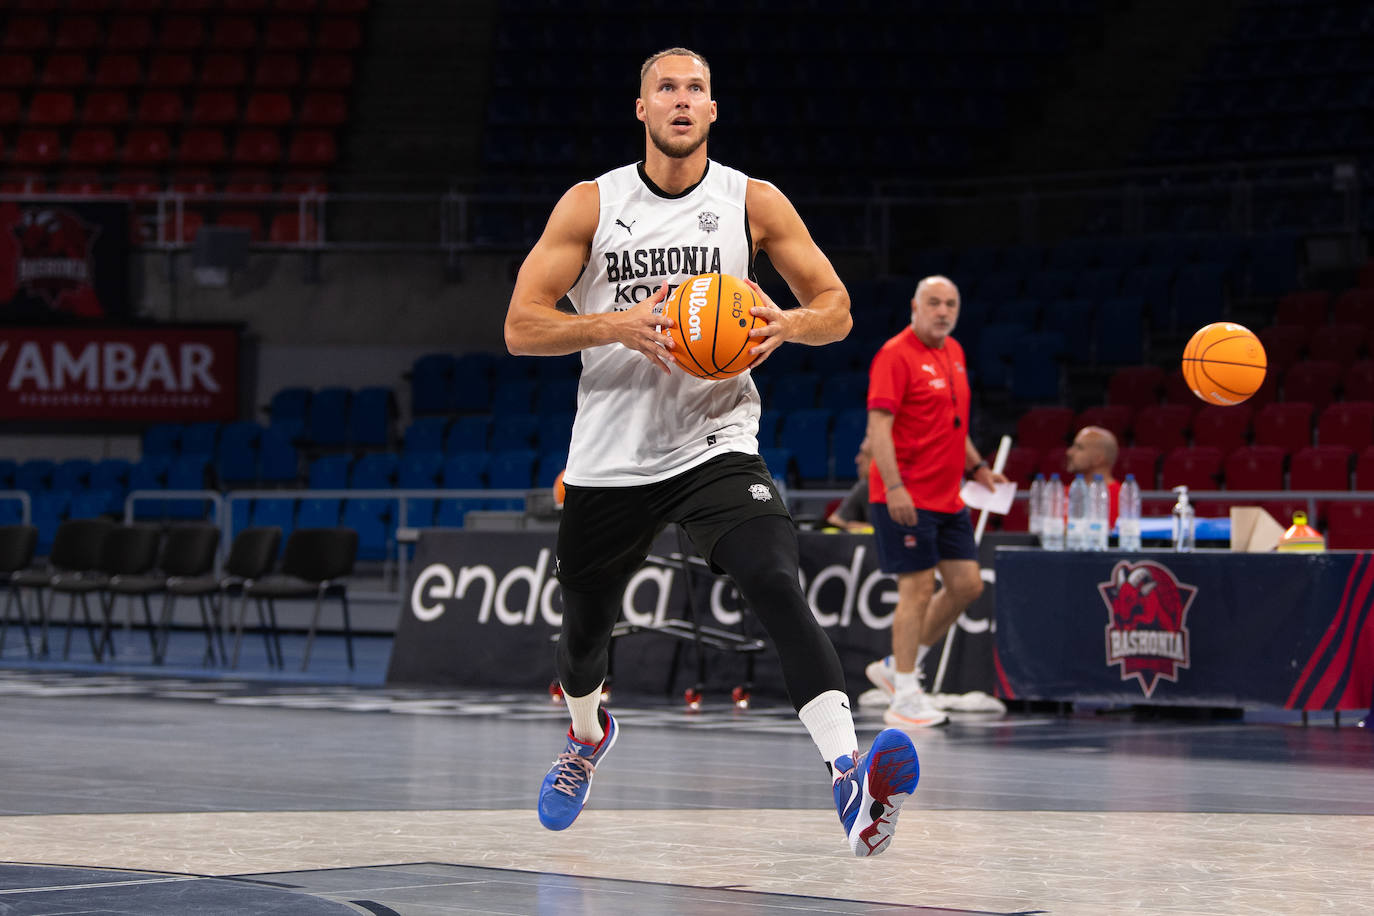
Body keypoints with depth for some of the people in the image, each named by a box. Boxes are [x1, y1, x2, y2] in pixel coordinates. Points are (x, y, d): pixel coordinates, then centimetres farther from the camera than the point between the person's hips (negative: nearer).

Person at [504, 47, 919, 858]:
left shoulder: (754, 203, -1)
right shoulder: (591, 205, -1)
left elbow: (836, 309, 3)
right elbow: (522, 327, -6)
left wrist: (784, 323, -20)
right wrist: (617, 325, -23)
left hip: (715, 443, -2)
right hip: (610, 455, 2)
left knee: (778, 587, -27)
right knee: (585, 624, 18)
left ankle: (852, 783, -41)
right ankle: (588, 736, 55)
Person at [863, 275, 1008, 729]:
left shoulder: (953, 352, 14)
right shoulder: (896, 355, -12)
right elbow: (878, 425, -19)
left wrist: (976, 466, 22)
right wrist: (893, 486, -27)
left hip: (948, 499, 9)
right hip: (905, 498, -9)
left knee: (967, 584, 7)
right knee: (918, 588, -8)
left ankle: (896, 667, 20)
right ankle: (905, 699, -1)